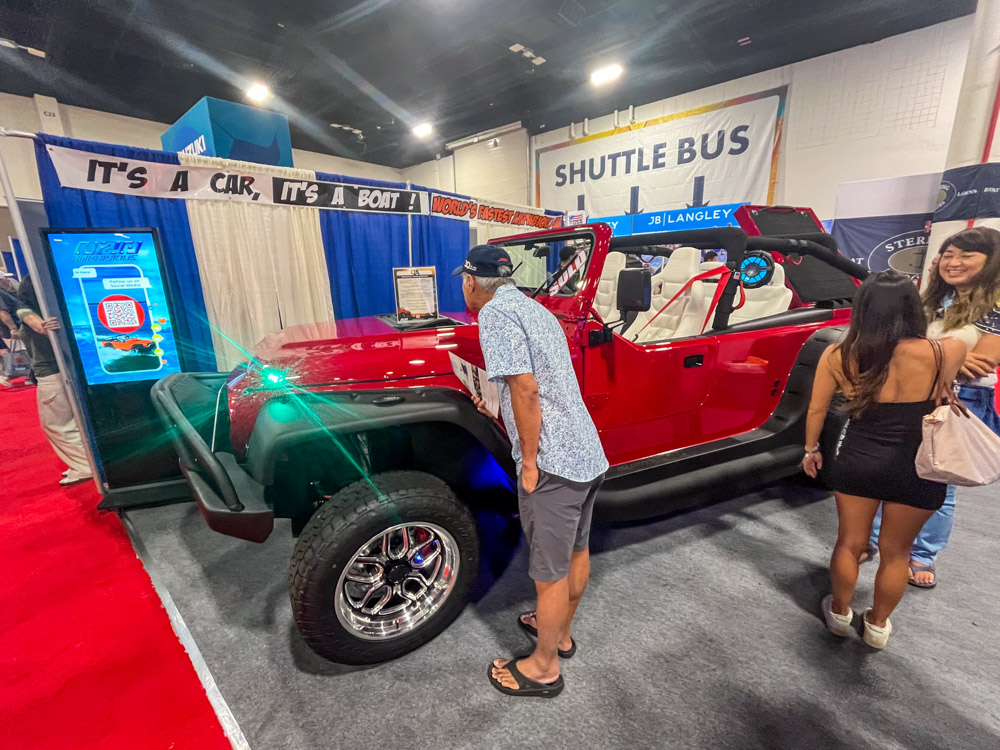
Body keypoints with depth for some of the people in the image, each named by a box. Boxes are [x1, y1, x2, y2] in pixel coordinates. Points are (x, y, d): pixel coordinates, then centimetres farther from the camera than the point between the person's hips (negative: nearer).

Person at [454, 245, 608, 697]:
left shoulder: (495, 313, -13)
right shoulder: (534, 308, 16)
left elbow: (526, 388, -23)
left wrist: (529, 463, -15)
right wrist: (501, 411, 27)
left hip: (553, 464, -10)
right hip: (589, 454, 10)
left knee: (550, 573, 9)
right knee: (576, 552, 24)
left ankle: (544, 668, 31)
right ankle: (561, 633, 47)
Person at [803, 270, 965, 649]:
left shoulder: (838, 356, -12)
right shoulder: (943, 354, -19)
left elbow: (816, 409, -2)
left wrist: (811, 450, 12)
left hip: (857, 462, 1)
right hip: (916, 471, 0)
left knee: (849, 543, 20)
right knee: (895, 552, 20)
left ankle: (839, 613, 40)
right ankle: (877, 625, 40)